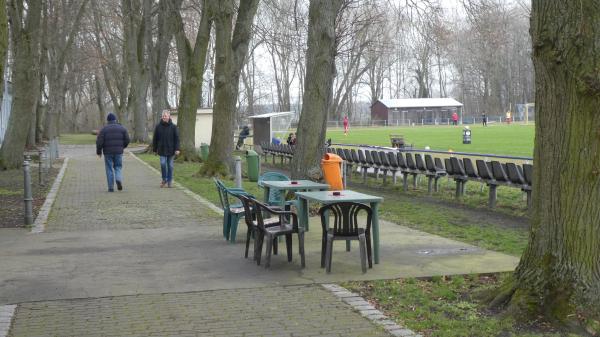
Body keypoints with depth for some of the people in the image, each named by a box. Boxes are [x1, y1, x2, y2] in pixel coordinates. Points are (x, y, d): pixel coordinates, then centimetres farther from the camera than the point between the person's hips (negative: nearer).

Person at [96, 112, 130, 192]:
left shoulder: (104, 129, -3)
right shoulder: (122, 128, 3)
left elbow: (99, 142, -8)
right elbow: (127, 140, 2)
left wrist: (99, 152, 6)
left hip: (108, 152, -1)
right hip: (118, 152, 1)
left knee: (109, 170, 7)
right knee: (118, 167, 14)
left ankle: (111, 188, 6)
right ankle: (119, 179, -15)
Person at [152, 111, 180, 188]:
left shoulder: (173, 127, -1)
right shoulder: (158, 126, 1)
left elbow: (177, 138, -2)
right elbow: (155, 139, 7)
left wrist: (177, 149, -10)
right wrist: (154, 149, 7)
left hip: (171, 149, 0)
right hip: (162, 149, 0)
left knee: (170, 165, 6)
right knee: (163, 163, -12)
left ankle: (169, 181, 17)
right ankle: (164, 179, 7)